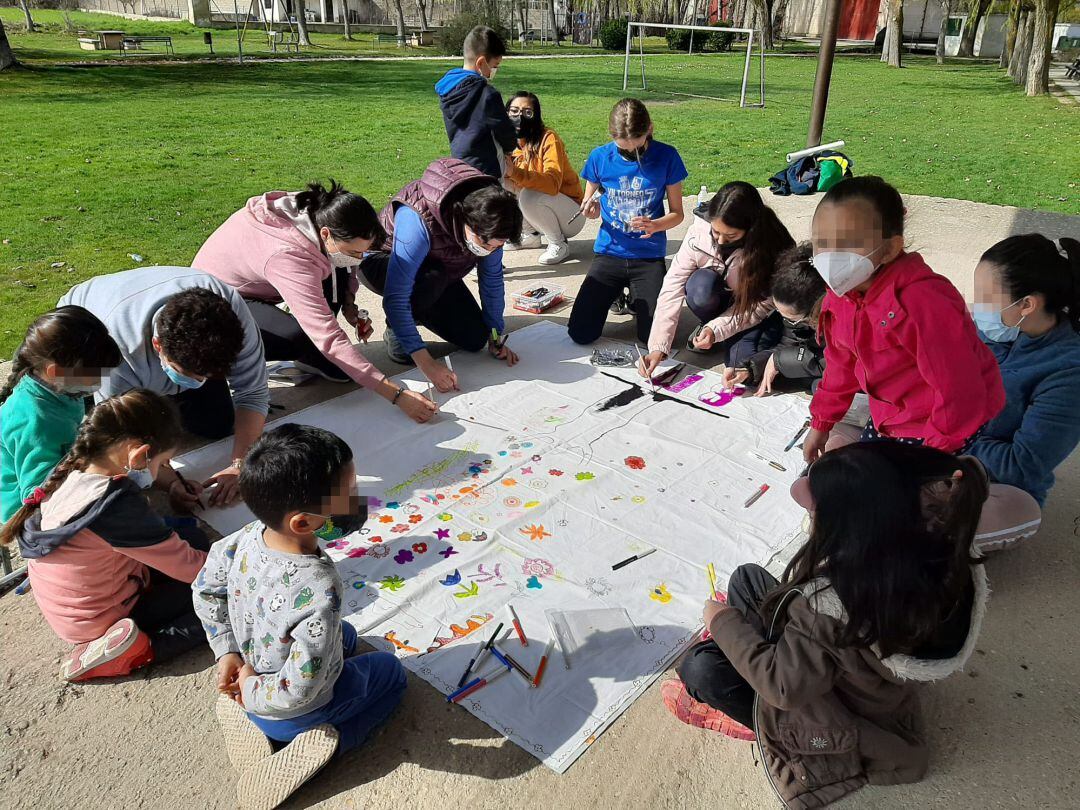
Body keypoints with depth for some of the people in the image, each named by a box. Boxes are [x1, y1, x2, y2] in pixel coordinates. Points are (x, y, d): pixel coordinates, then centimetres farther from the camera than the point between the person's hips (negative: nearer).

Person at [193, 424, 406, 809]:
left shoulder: (249, 536, -21)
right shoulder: (319, 591, -41)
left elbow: (204, 589, -3)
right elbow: (299, 689, -35)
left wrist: (227, 651, 2)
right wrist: (253, 692, -16)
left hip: (253, 663, 5)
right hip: (294, 714, -5)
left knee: (344, 634, 31)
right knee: (391, 671, 19)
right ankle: (324, 739, 1)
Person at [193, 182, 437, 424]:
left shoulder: (318, 216, -19)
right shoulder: (288, 256, -40)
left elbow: (345, 268, 5)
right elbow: (329, 338, -42)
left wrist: (349, 307, -14)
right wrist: (396, 395, -43)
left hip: (254, 285, 8)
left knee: (337, 267, -14)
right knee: (301, 338, -35)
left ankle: (312, 355, -3)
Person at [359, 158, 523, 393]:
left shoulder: (487, 224, -25)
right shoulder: (417, 221, -42)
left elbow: (492, 278, -9)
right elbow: (395, 298, -43)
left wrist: (496, 336, -8)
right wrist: (425, 362, -47)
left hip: (437, 269, 5)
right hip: (381, 260, -5)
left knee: (475, 339, -7)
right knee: (432, 277, -39)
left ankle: (419, 312, 19)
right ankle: (395, 331, -11)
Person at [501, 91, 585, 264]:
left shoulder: (548, 138, -20)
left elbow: (552, 184, -34)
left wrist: (515, 172, -46)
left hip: (571, 216, -6)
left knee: (529, 196, -33)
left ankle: (559, 244, -10)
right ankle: (530, 235, 8)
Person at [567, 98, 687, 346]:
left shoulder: (666, 157, -7)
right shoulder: (599, 157, -4)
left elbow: (677, 213, 0)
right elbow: (587, 200, 11)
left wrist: (655, 225, -22)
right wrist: (591, 209, -14)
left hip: (649, 256, -1)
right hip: (609, 252, 1)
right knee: (580, 333, -10)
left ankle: (637, 300, 20)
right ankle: (617, 294, 23)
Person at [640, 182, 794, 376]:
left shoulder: (773, 244, -27)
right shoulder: (700, 232, -25)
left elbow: (764, 303, -20)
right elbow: (673, 287, -26)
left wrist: (717, 329, -32)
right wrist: (658, 347, -34)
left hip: (757, 314, -2)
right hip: (722, 300, 2)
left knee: (742, 360, -30)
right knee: (701, 284, -33)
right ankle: (706, 328, -3)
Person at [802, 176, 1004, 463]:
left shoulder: (924, 303, -33)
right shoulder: (840, 294, -6)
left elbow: (960, 391, -27)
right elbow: (842, 364, 10)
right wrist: (821, 423, 15)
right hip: (888, 419, 8)